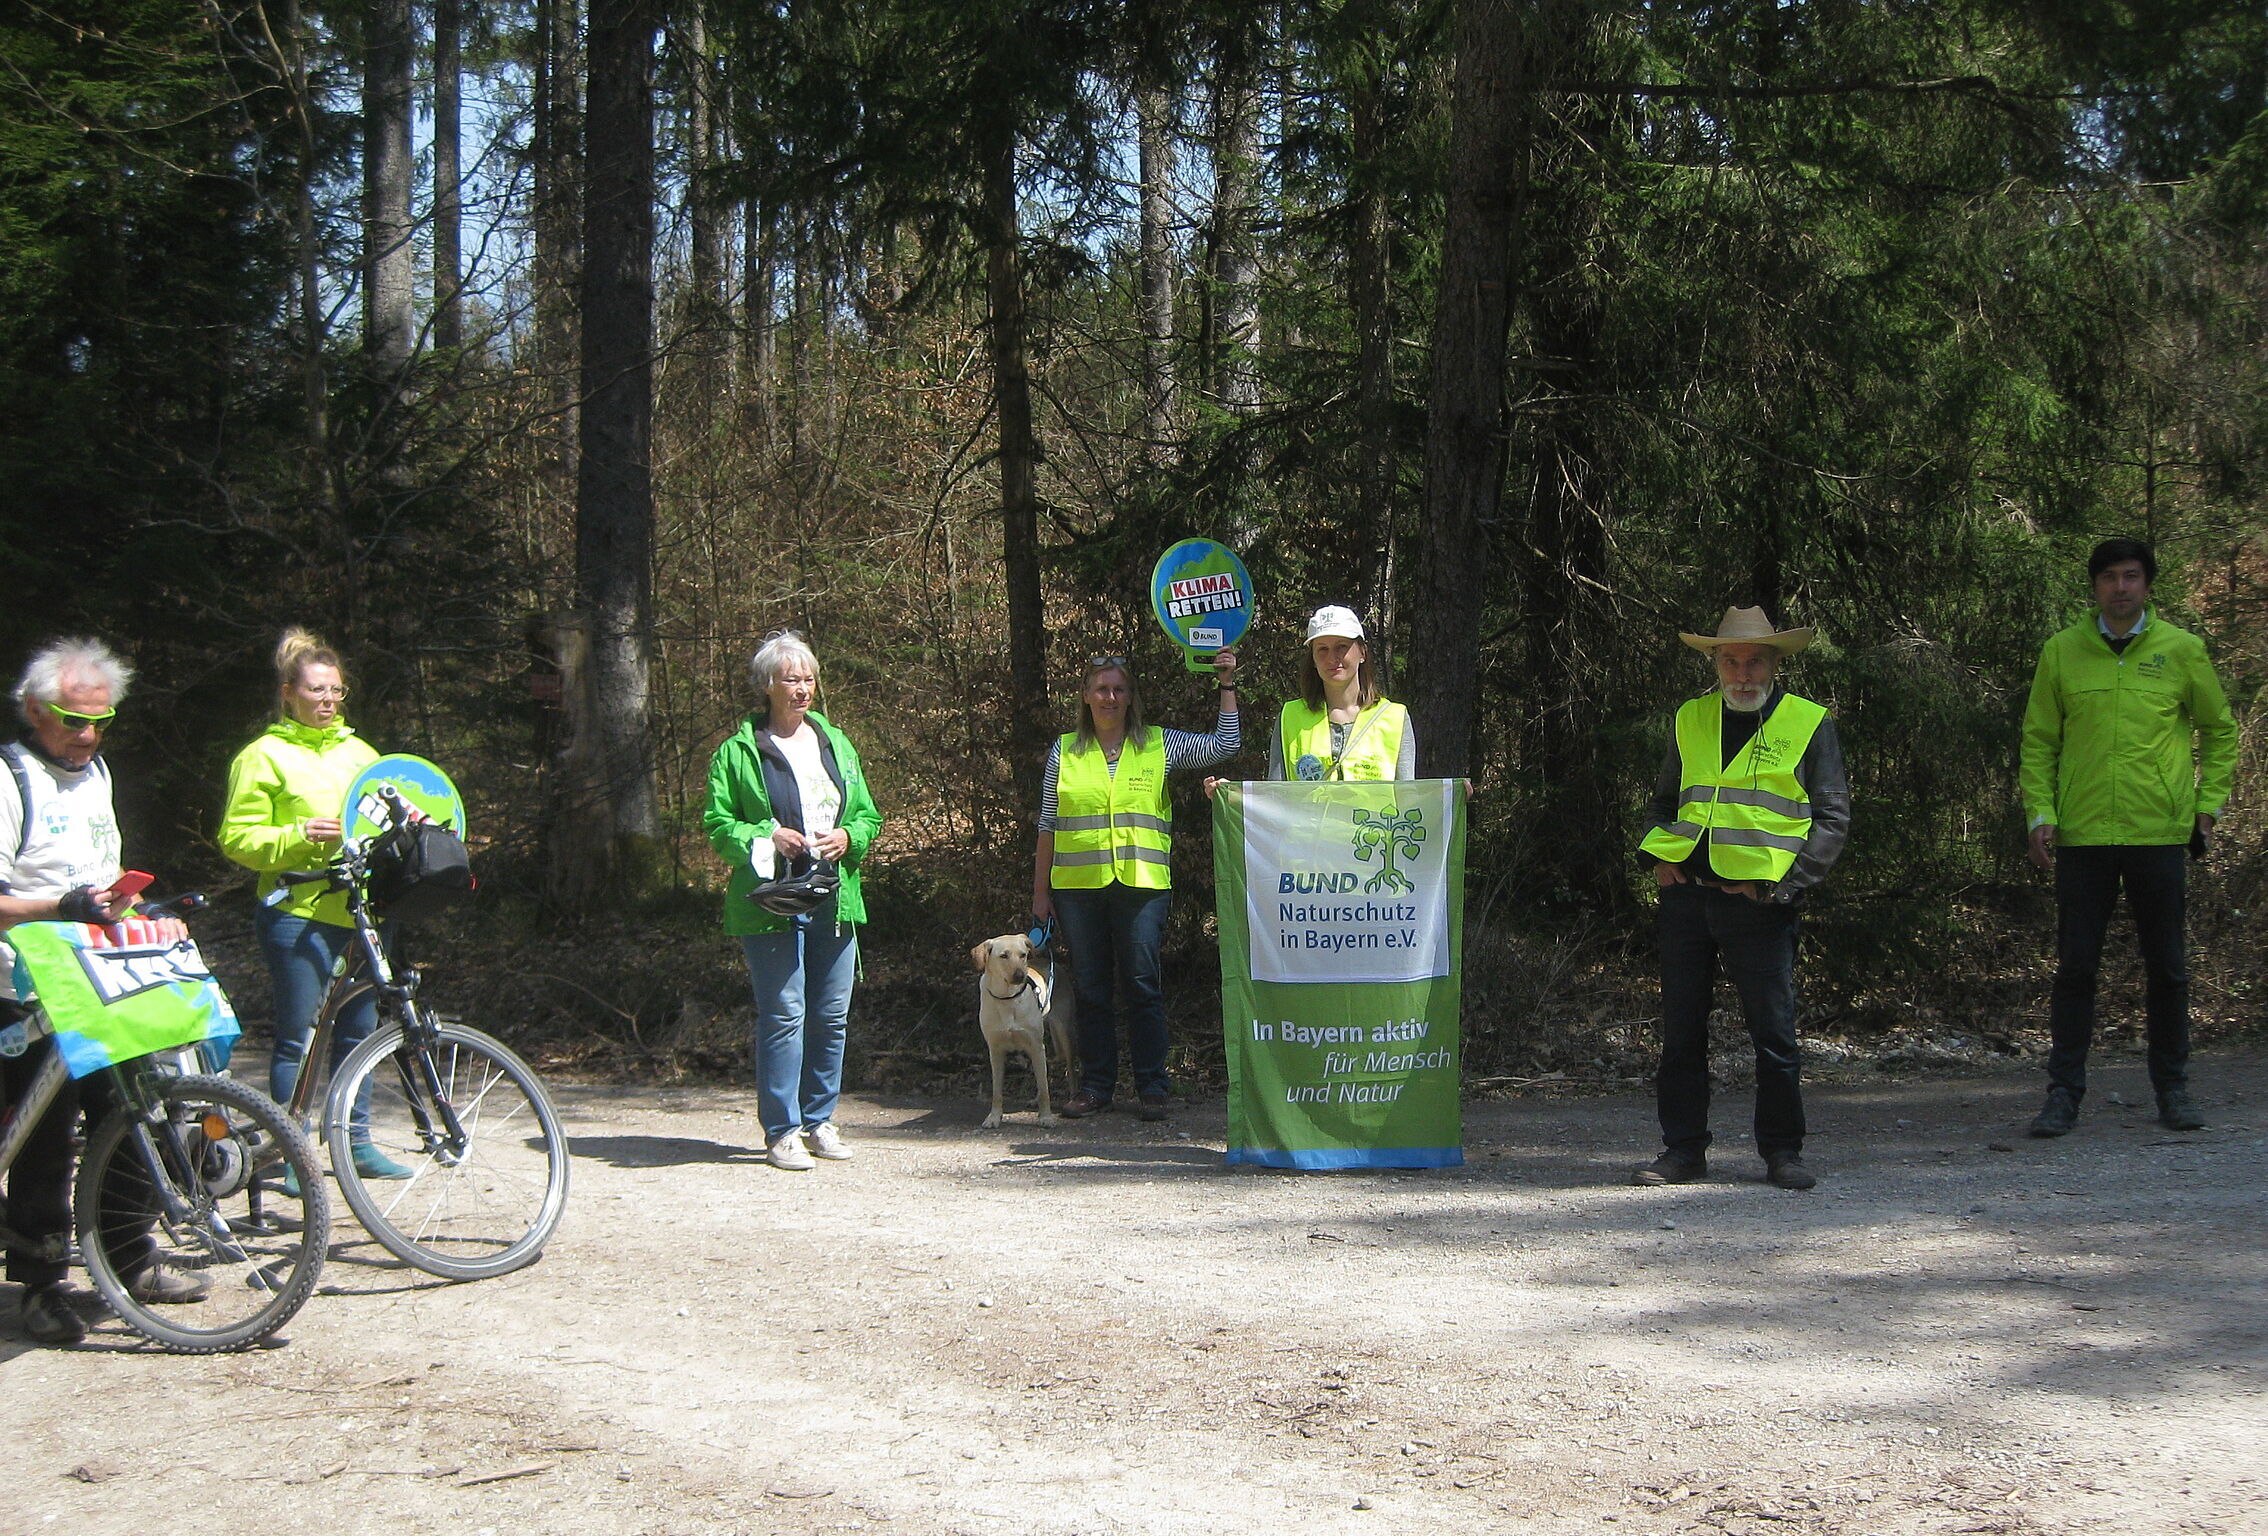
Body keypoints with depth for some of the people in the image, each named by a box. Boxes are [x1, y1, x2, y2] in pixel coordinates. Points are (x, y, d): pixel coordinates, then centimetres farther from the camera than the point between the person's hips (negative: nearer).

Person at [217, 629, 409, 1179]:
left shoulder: (360, 753, 18)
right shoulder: (265, 755, 1)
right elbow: (238, 839, -5)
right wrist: (300, 835, -19)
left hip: (357, 911, 5)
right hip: (297, 913, -5)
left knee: (358, 1030, 9)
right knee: (296, 1036, -2)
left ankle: (357, 1144, 18)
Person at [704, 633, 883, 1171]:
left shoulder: (836, 744, 15)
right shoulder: (738, 752, 1)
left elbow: (869, 816, 17)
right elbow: (718, 824, -1)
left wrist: (849, 837, -4)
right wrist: (766, 838, -17)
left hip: (835, 901, 5)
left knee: (832, 1016, 8)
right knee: (783, 1015, -6)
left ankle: (819, 1121, 21)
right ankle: (782, 1132, 1)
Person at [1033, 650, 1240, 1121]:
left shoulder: (1160, 745, 7)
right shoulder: (1064, 751, 9)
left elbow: (1224, 746, 2)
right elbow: (1048, 826, 11)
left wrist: (1227, 686, -4)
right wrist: (1040, 891, 9)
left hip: (1142, 884, -1)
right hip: (1077, 887, 1)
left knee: (1143, 986, -1)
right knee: (1090, 989, 6)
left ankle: (1152, 1086, 5)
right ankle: (1095, 1085, 13)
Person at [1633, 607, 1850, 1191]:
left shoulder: (1810, 725, 3)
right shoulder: (1690, 720, 14)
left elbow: (1832, 818, 2)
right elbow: (1663, 801, 25)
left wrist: (1785, 885, -7)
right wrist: (1657, 855, 6)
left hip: (1759, 903, -4)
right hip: (1686, 897, 4)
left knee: (1774, 1032, 0)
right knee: (1681, 1029, 6)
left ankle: (1782, 1151, 12)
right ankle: (1683, 1149, 14)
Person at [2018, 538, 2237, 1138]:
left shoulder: (2182, 650, 3)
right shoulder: (2061, 652, 4)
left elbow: (2220, 730, 14)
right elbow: (2038, 741, 8)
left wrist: (2209, 801, 6)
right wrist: (2040, 813, -2)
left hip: (2159, 835, 0)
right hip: (2082, 836, 0)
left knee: (2166, 968, 8)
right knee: (2075, 967, 2)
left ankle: (2172, 1088, 20)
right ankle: (2064, 1093, 7)